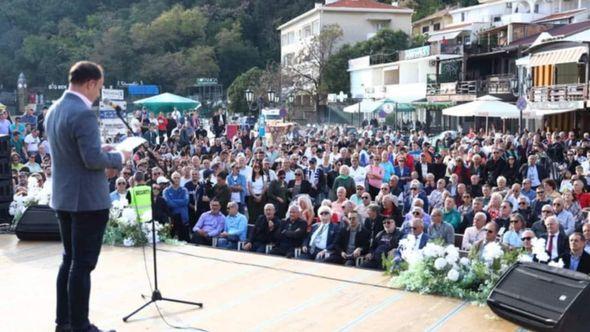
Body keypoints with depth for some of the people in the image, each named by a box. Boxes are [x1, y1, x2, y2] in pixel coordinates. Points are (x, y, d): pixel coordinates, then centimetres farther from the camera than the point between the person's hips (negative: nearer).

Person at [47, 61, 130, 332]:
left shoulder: (54, 109, 10)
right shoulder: (84, 113, -20)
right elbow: (92, 159, -24)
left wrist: (102, 151, 14)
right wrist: (119, 157, -7)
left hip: (63, 197, 10)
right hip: (87, 199, -9)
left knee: (69, 259, 17)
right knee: (83, 264, -1)